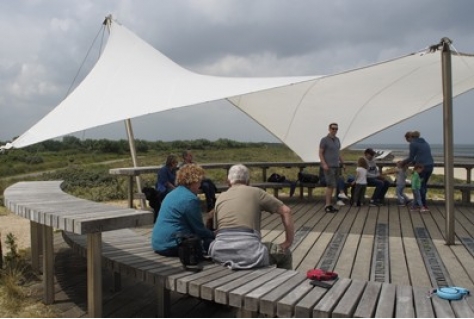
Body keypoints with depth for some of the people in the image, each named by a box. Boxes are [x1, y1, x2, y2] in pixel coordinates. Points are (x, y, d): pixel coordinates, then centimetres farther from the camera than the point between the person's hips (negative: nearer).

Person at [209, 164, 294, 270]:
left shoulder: (220, 197, 22)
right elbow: (285, 211, 10)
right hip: (249, 251, -4)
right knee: (284, 253, 22)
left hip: (220, 252, 4)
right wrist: (288, 242, 18)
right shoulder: (256, 192, 12)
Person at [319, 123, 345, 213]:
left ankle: (330, 205, 12)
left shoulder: (337, 140, 15)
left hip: (336, 166, 7)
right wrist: (324, 164, -17)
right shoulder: (324, 140, -5)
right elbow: (320, 153, -7)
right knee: (330, 185, -12)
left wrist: (342, 162, 19)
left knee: (332, 186, 7)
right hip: (328, 166, -7)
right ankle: (327, 205, -8)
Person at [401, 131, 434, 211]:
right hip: (430, 165, 8)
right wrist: (413, 162, 26)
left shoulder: (413, 144, -7)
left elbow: (411, 158, -6)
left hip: (422, 167, -8)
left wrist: (402, 162, 10)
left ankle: (424, 205, 2)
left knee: (420, 185, 2)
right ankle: (421, 202, 25)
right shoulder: (424, 142, 18)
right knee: (424, 184, 17)